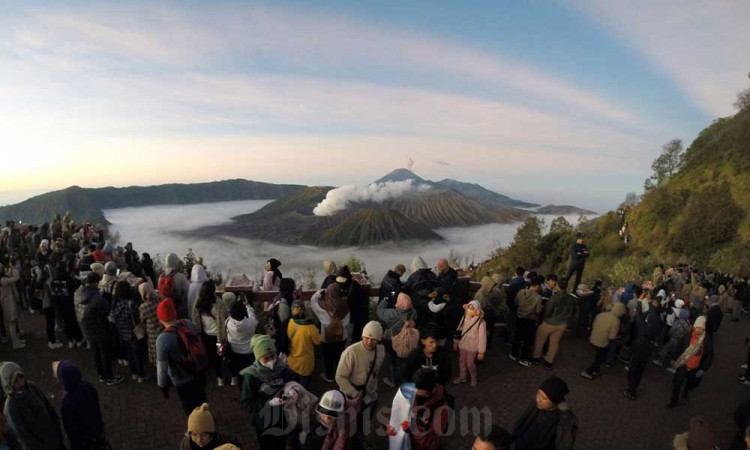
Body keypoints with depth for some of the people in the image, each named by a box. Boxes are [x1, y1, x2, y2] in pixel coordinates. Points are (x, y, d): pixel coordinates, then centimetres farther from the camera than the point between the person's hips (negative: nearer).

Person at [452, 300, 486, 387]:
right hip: (462, 345, 5)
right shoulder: (464, 318, -7)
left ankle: (473, 378, 34)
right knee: (461, 361, 17)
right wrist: (455, 342, 12)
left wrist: (481, 352, -13)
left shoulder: (480, 322, -21)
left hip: (472, 347, -5)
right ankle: (462, 377, 39)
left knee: (470, 363, 6)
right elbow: (459, 330, 5)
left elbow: (482, 337, -16)